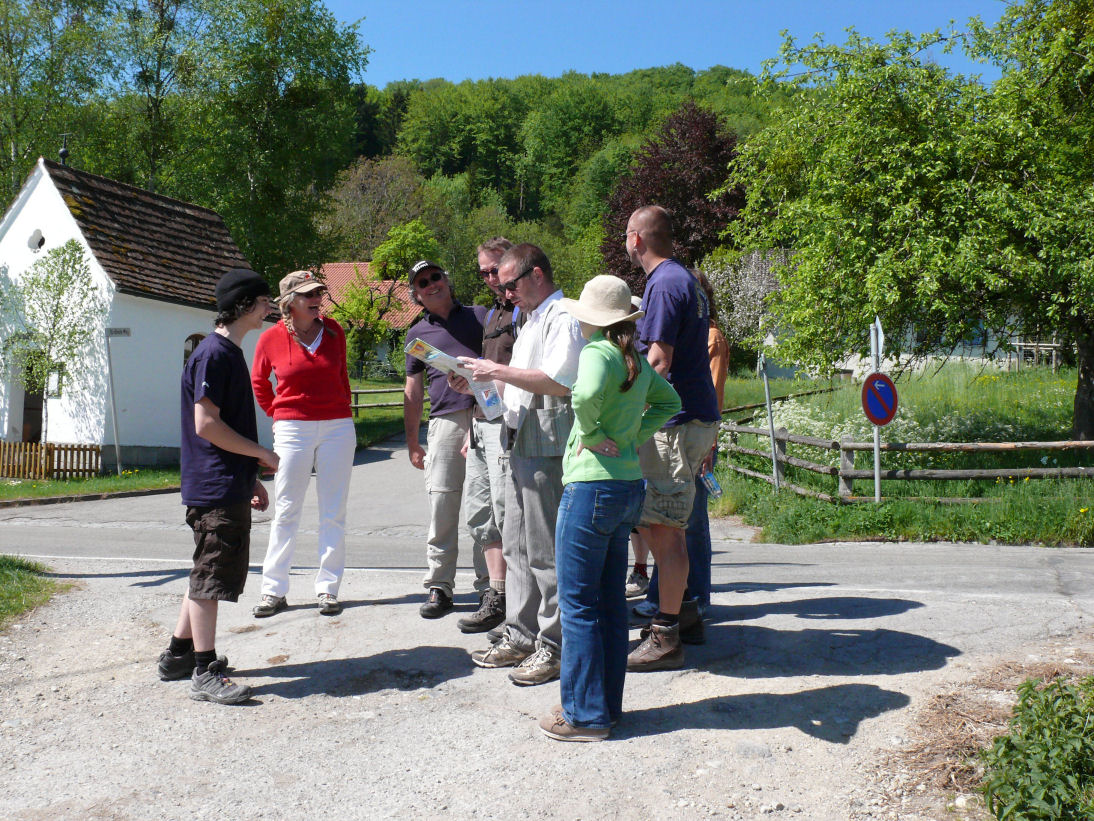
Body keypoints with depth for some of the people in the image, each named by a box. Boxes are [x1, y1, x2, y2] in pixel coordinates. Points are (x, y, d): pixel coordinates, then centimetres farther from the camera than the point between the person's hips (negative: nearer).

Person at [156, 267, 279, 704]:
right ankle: (205, 673, 2)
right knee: (211, 575, -5)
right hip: (216, 488, -10)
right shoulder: (214, 353, -14)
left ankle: (179, 654, 29)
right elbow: (207, 425, -20)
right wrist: (264, 455, -12)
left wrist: (251, 479, 20)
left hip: (231, 485, 10)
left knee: (208, 574, 17)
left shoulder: (230, 352, 17)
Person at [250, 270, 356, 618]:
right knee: (285, 511, 3)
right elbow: (258, 382, 13)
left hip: (337, 427, 2)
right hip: (292, 429, -2)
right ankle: (274, 591, 12)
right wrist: (279, 414, 9)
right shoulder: (272, 338, -2)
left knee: (333, 513, 4)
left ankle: (328, 589, 13)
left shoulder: (333, 330, 4)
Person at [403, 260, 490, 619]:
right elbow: (413, 391, 19)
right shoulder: (417, 334, 18)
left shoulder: (480, 317, 14)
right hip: (445, 421, 1)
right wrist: (412, 443, 16)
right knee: (442, 505, -3)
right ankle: (439, 587, 7)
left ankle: (489, 583, 12)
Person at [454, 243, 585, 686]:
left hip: (546, 446, -10)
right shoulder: (531, 321, 22)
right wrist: (478, 383, 11)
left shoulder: (563, 317, -9)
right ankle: (520, 636, 22)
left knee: (544, 549, -5)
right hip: (520, 444, 10)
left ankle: (554, 646, 5)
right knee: (516, 545, 13)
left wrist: (497, 370, -16)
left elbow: (559, 381, -22)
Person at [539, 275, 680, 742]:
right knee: (611, 600, 15)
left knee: (577, 602, 1)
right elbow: (669, 401, 26)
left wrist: (593, 435, -18)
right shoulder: (636, 360, 11)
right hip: (630, 486, 9)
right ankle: (608, 704, 25)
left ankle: (585, 715, 9)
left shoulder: (598, 351, -13)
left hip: (592, 488, -9)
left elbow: (587, 393, -34)